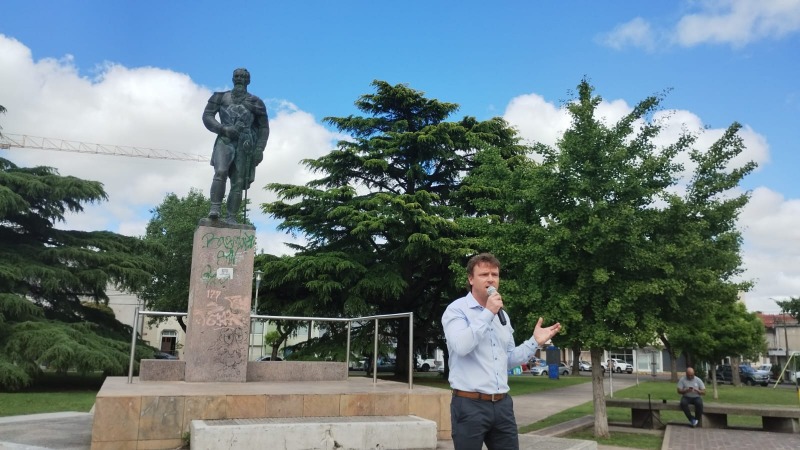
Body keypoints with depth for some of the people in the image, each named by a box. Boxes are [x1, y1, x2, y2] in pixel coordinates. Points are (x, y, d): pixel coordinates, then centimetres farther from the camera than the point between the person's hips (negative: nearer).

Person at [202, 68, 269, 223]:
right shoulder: (222, 97, 12)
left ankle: (231, 218, -3)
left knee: (238, 183, -4)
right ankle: (215, 208, -23)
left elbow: (264, 127, 10)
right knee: (220, 172, -25)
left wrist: (260, 149, -2)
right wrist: (223, 129, -10)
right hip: (225, 141, -1)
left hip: (244, 146, 1)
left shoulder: (255, 102, 11)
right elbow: (207, 116, 7)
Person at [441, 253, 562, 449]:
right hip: (470, 404, -6)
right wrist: (488, 313, -19)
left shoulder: (502, 315, 15)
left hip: (502, 404, 6)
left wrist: (535, 342, 7)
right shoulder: (457, 309, -6)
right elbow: (461, 346, -23)